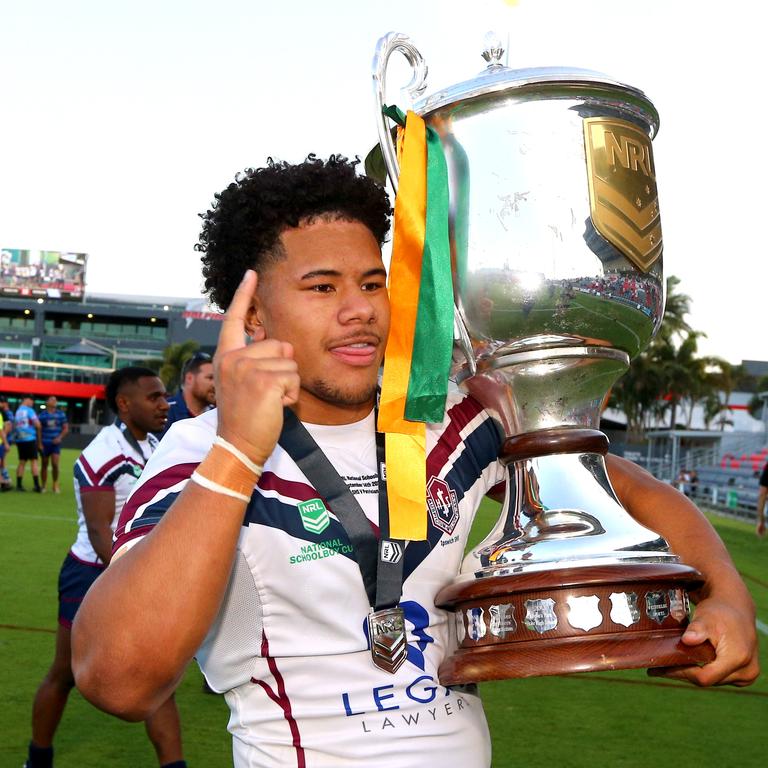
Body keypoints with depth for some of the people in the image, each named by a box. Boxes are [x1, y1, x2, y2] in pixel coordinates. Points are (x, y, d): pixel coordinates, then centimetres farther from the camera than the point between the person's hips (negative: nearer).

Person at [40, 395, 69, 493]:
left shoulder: (61, 414, 4)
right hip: (45, 443, 0)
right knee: (44, 465, 7)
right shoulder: (42, 415, 0)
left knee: (55, 464, -10)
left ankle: (56, 485, 6)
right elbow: (39, 430, 3)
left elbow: (66, 429, 6)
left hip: (56, 443, 0)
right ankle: (43, 486, 17)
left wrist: (60, 437, -10)